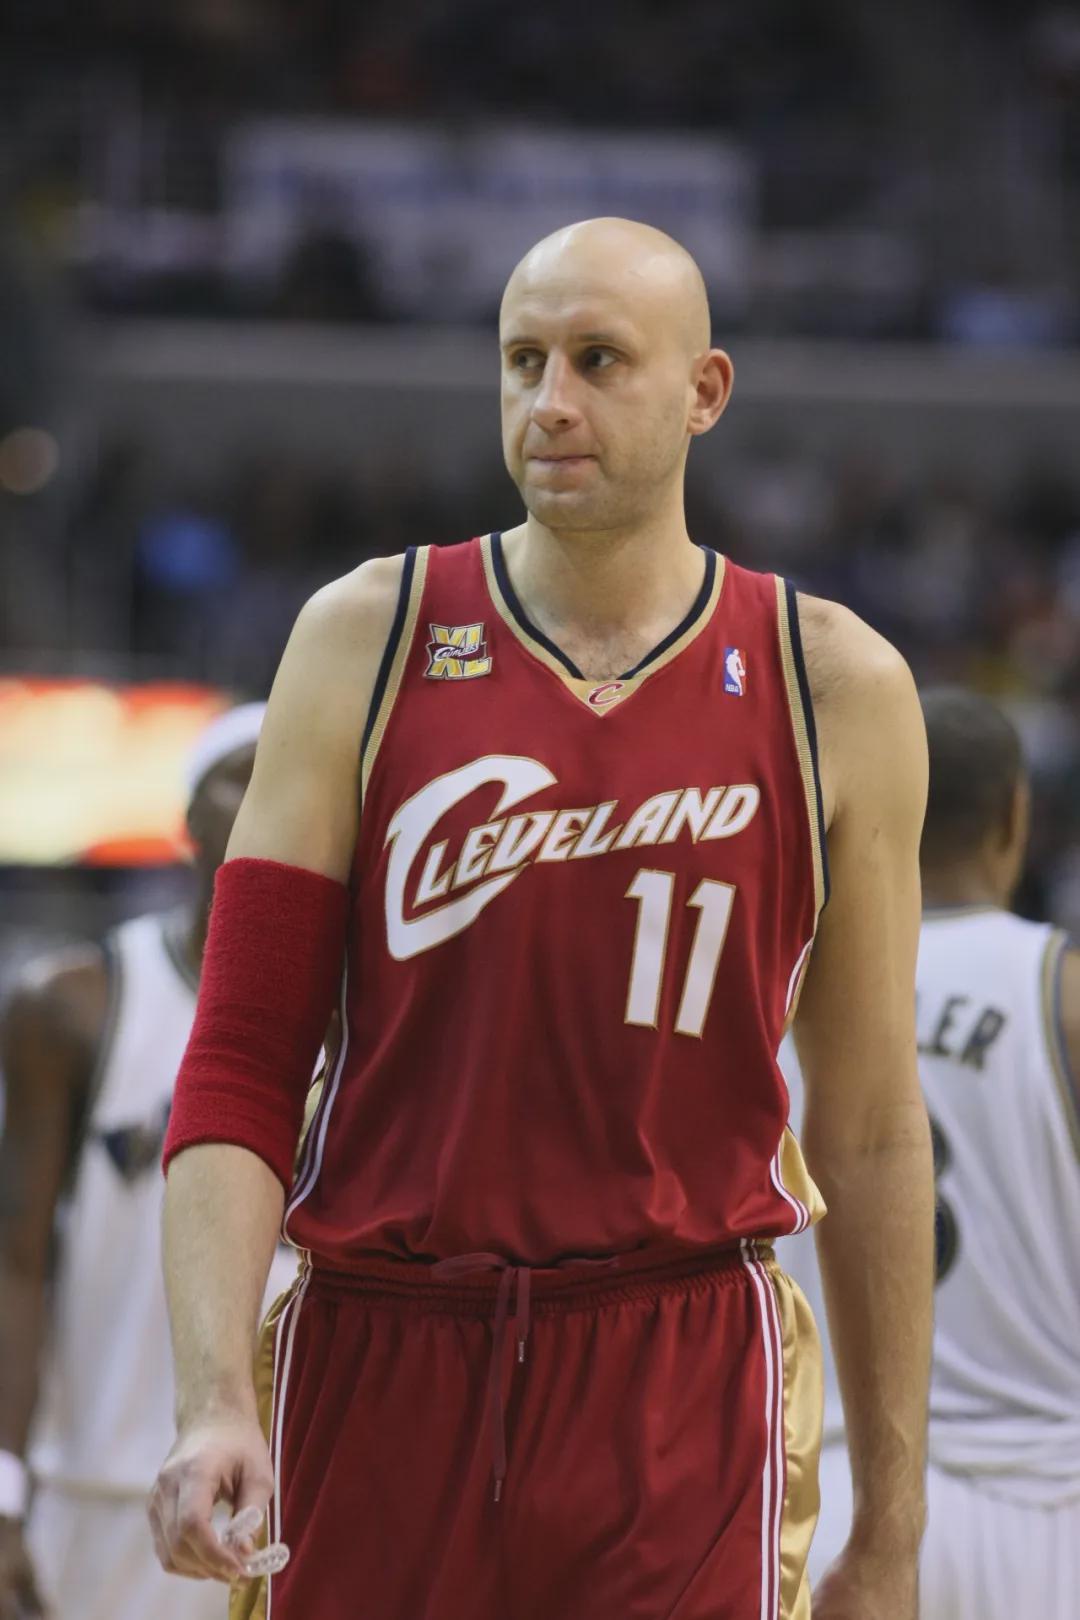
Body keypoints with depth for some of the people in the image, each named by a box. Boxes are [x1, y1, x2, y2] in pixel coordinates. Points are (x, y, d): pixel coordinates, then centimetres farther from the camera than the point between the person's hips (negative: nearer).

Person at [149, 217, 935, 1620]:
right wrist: (214, 1399, -13)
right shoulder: (366, 641, 5)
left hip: (681, 1398, -1)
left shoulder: (836, 688, 4)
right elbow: (241, 1064, 2)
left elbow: (870, 1132, 9)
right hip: (380, 1381, 1)